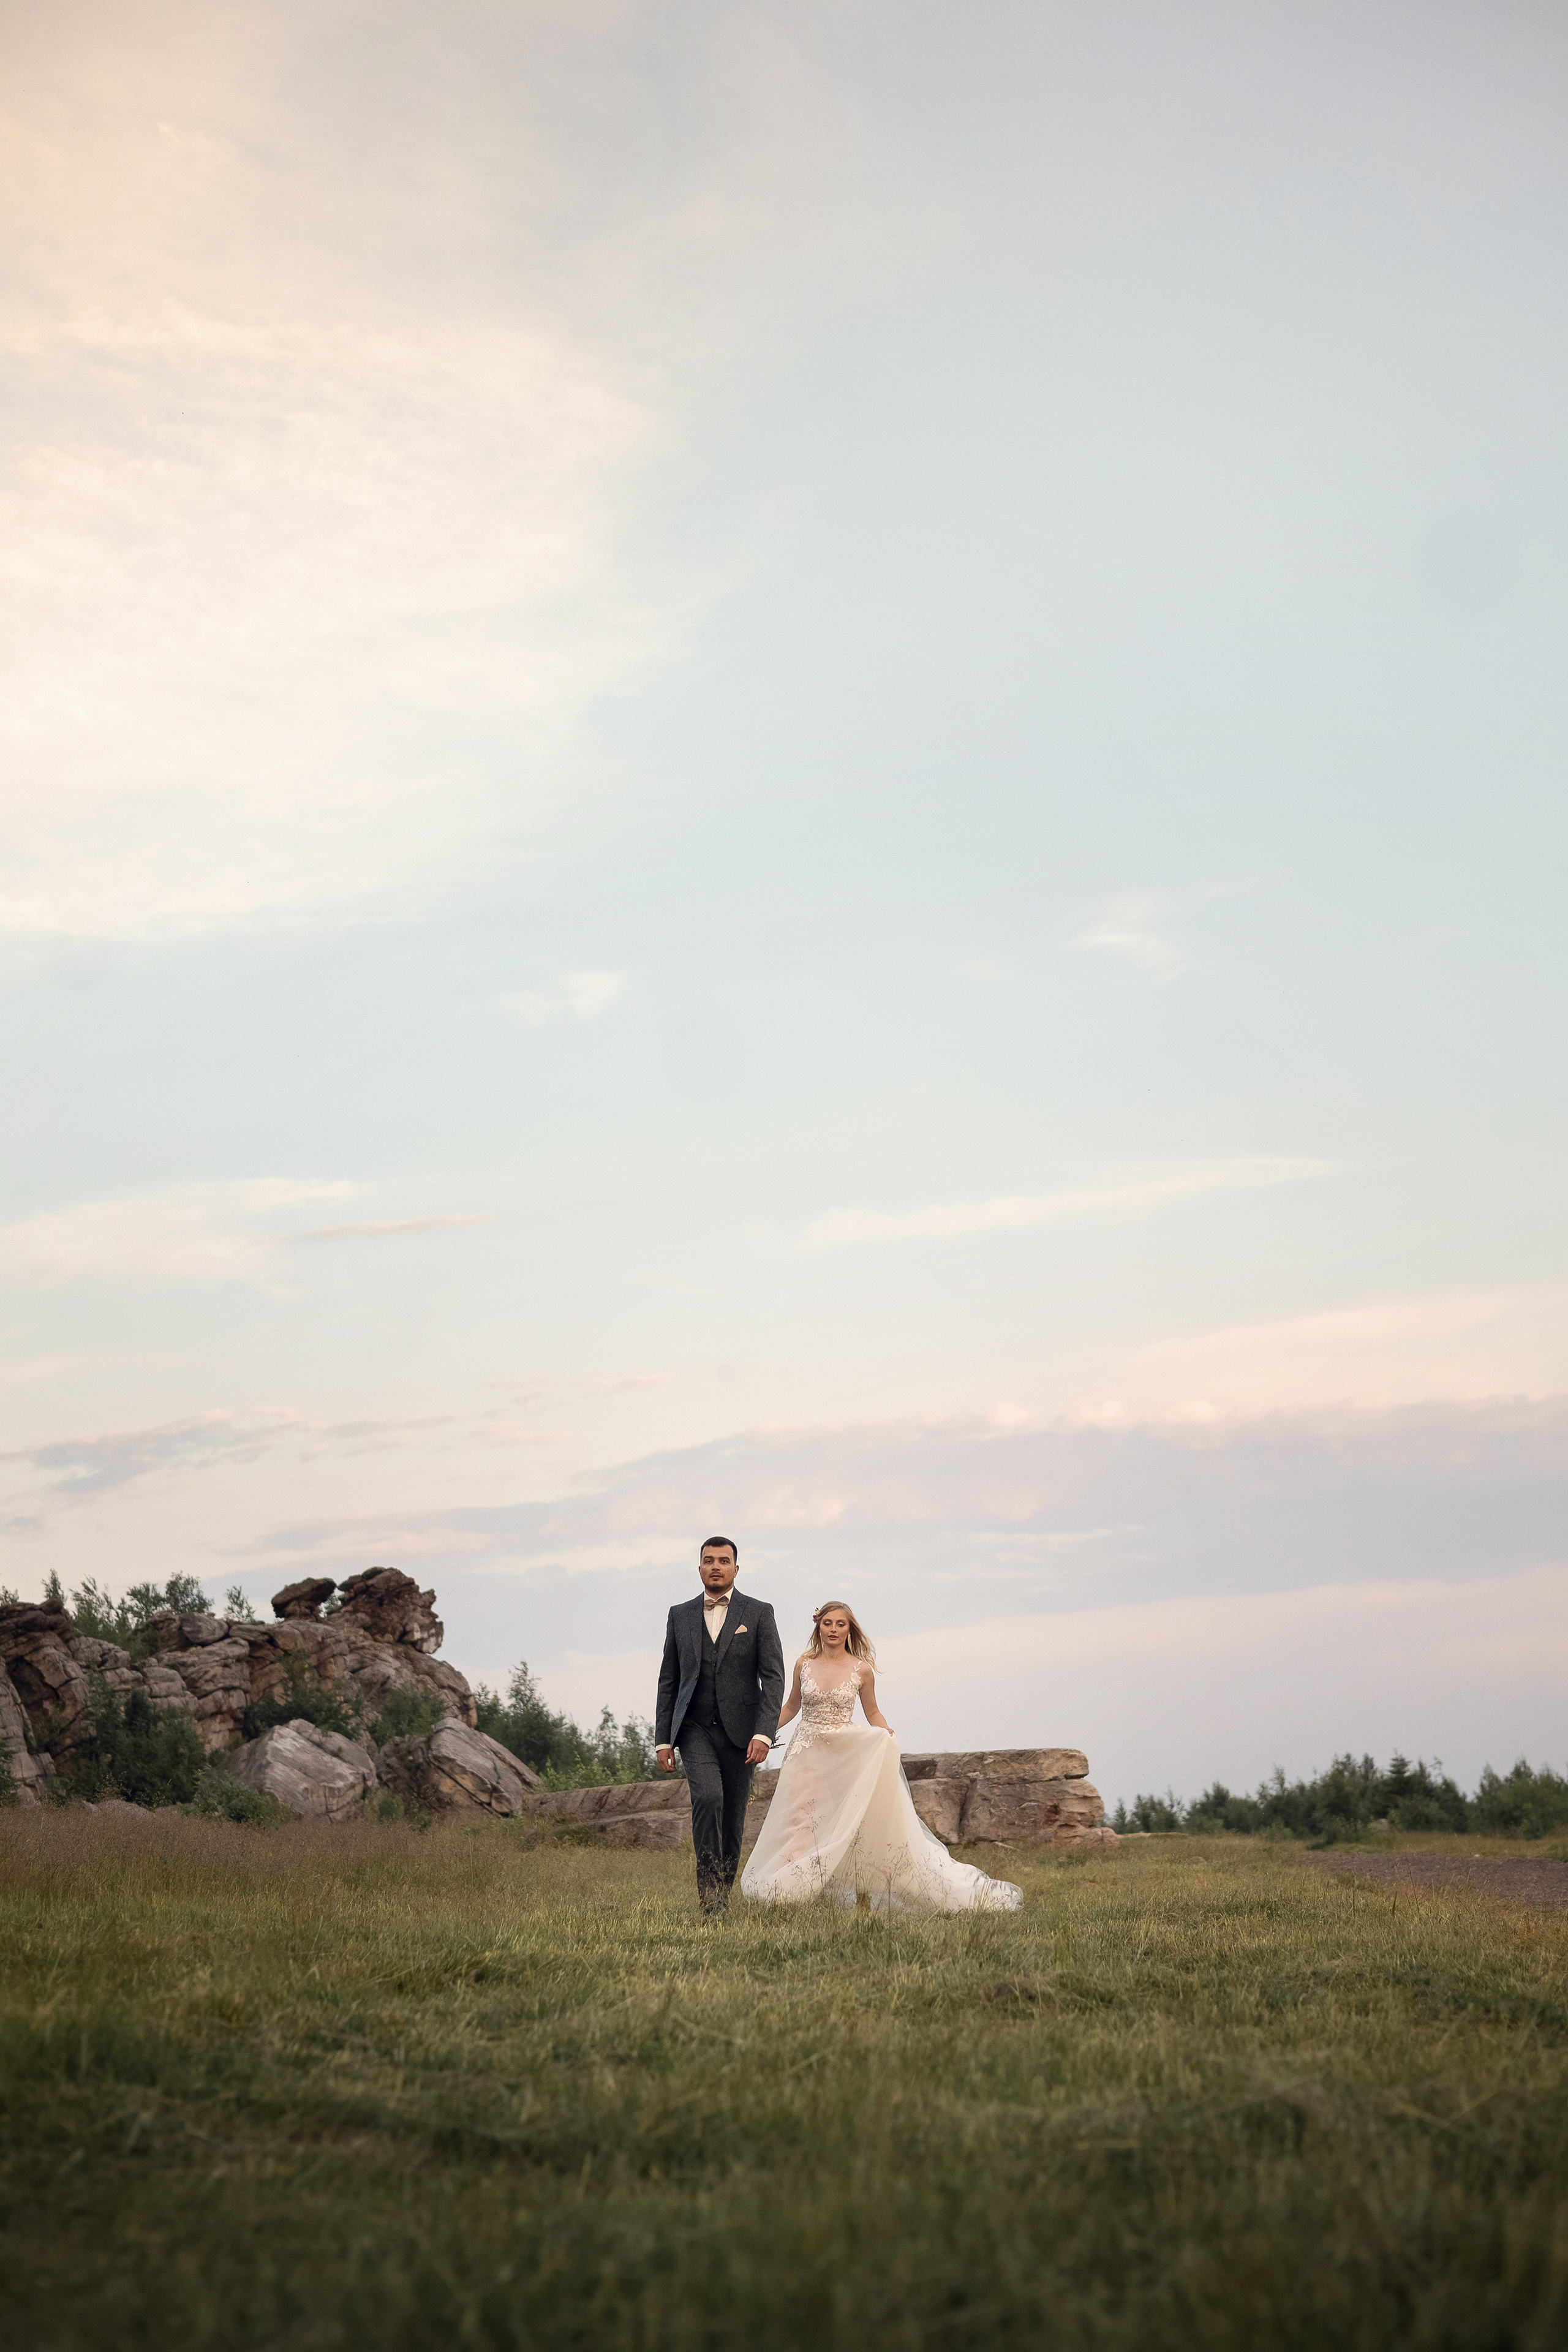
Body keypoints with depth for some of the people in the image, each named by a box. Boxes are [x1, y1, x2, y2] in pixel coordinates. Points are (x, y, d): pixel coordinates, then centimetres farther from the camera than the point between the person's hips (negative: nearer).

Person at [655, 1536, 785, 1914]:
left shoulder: (759, 1613, 2)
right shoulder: (680, 1615, 9)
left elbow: (773, 1678, -3)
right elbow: (668, 1681, 11)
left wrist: (764, 1733, -14)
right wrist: (663, 1740, 5)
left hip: (740, 1730, 0)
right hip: (695, 1728, 0)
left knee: (733, 1818, 5)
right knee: (708, 1796, -23)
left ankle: (722, 1893, 21)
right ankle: (708, 1883, -14)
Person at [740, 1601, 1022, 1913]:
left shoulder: (862, 1669, -1)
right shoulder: (804, 1664, 2)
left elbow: (872, 1712, 9)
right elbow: (792, 1706, 16)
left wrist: (888, 1736, -10)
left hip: (848, 1755, -1)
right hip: (808, 1755, 1)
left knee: (856, 1821, -9)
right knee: (801, 1823, -3)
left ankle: (863, 1897, -3)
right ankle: (787, 1893, 2)